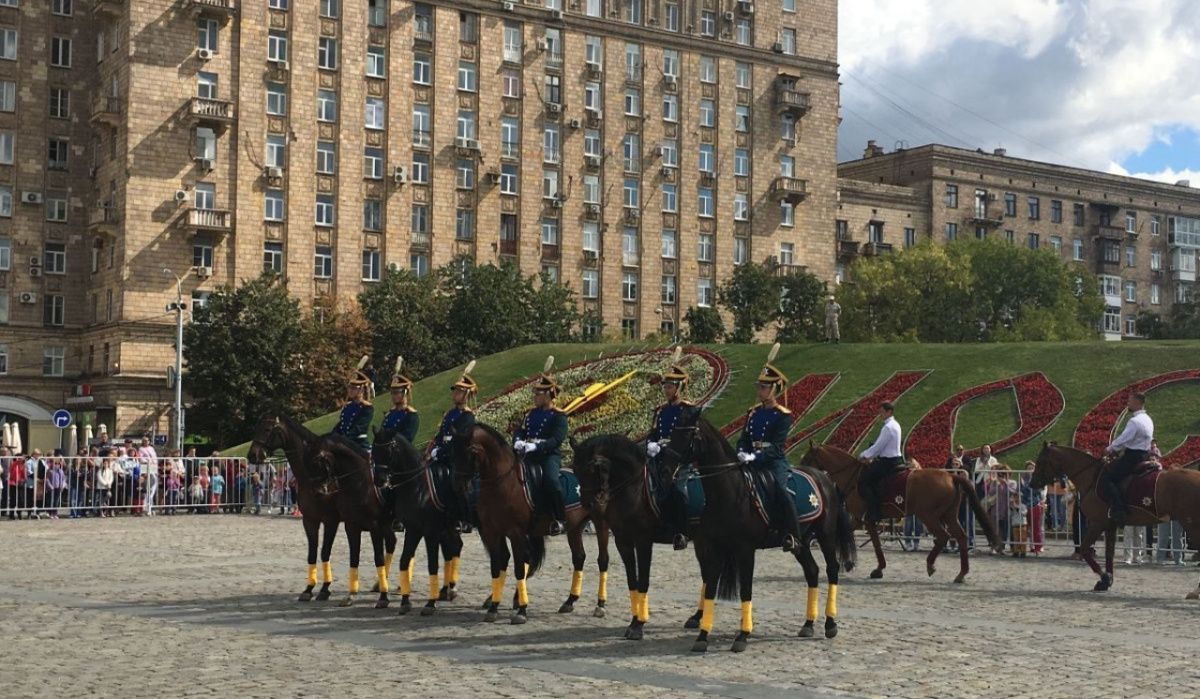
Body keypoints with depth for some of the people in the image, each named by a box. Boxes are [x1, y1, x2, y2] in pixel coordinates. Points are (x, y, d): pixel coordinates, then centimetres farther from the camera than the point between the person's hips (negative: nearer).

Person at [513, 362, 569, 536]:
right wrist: (518, 441, -14)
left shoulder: (558, 415, -4)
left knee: (551, 479, -31)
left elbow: (557, 438, -16)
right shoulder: (530, 412, 16)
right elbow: (520, 430, 11)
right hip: (530, 455, 6)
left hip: (550, 454, -6)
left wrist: (536, 446, -29)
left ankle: (559, 519, -20)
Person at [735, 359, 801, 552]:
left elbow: (778, 445, -13)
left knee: (780, 490, -29)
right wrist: (742, 453, -12)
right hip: (753, 462, 6)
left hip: (774, 461, -6)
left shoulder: (783, 415, -3)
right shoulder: (753, 412, 15)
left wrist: (756, 456, -27)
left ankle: (791, 535, -27)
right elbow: (744, 438, 10)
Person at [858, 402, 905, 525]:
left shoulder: (888, 427, -18)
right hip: (896, 459, 10)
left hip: (888, 462, -10)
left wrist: (863, 456, -5)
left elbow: (878, 446, -18)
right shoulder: (895, 425, 14)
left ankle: (873, 514, -11)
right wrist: (871, 456, 15)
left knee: (863, 483, -8)